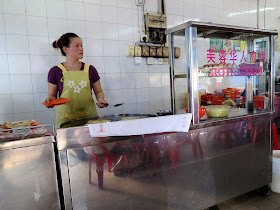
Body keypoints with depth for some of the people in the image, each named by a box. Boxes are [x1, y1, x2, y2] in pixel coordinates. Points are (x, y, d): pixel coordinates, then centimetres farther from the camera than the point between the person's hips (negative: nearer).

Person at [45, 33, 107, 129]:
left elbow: (98, 91, 11)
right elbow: (52, 95, 8)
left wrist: (100, 99, -9)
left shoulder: (90, 69, 6)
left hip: (89, 116, 1)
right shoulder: (55, 71, 2)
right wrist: (49, 100, -13)